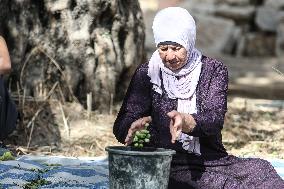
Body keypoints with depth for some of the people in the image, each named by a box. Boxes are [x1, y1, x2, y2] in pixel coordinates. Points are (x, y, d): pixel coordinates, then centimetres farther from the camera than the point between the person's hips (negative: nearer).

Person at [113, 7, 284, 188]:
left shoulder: (214, 69, 6)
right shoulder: (147, 73, 4)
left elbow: (215, 119, -10)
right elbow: (122, 126, -4)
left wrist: (185, 122, -33)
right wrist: (135, 126, -30)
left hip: (211, 159, 3)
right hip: (166, 164, -3)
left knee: (262, 170, -24)